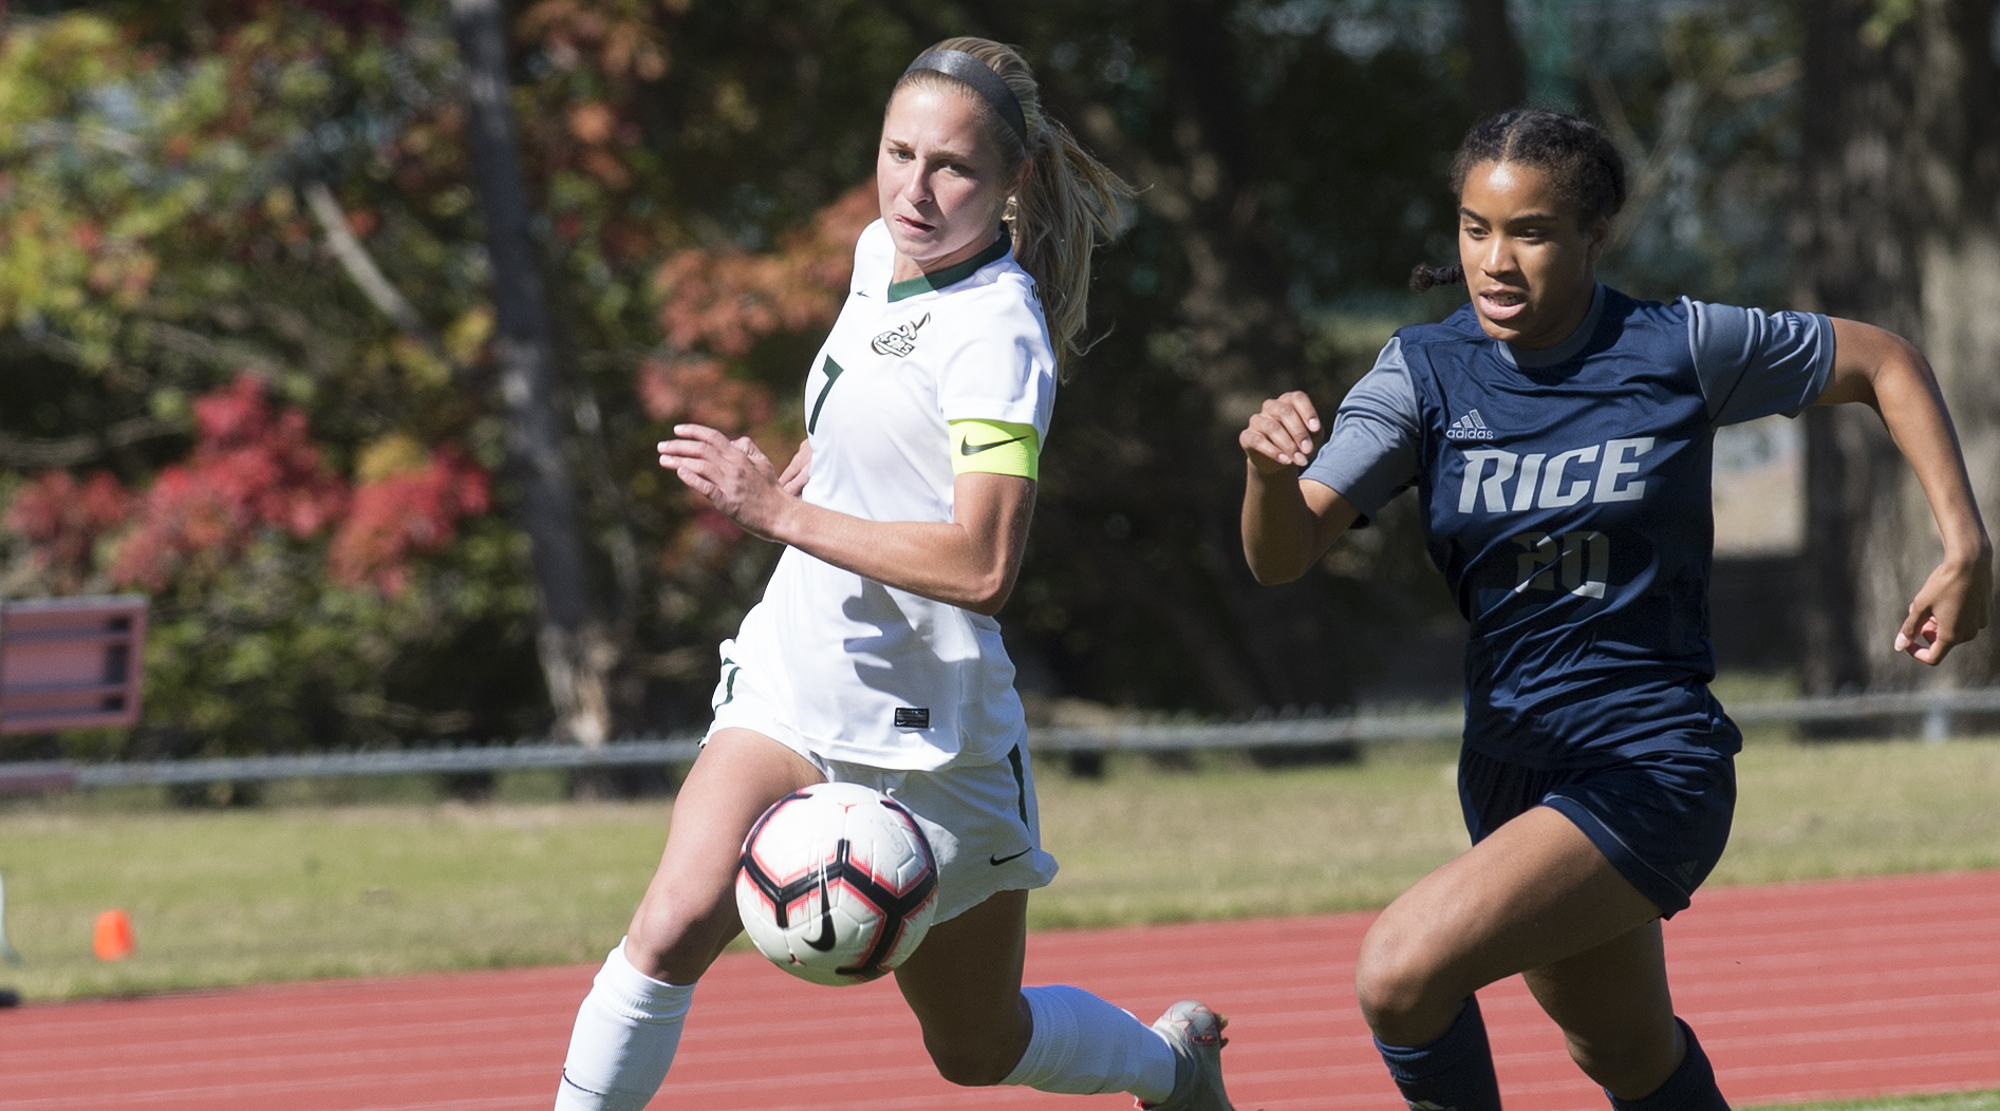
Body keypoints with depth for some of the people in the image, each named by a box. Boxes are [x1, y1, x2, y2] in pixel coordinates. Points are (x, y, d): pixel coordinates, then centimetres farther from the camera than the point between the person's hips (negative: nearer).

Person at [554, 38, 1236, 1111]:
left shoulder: (997, 331, -20)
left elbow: (982, 568, -30)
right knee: (675, 922, -22)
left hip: (927, 729, -5)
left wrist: (783, 512, -27)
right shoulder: (881, 252, 3)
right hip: (792, 683, 5)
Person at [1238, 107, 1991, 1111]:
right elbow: (1280, 557, -15)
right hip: (1512, 774, 5)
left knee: (1401, 973, -23)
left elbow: (1880, 361, 5)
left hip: (1653, 767, -5)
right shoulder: (1425, 372, -5)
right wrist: (1270, 469, -38)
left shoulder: (1679, 349, -11)